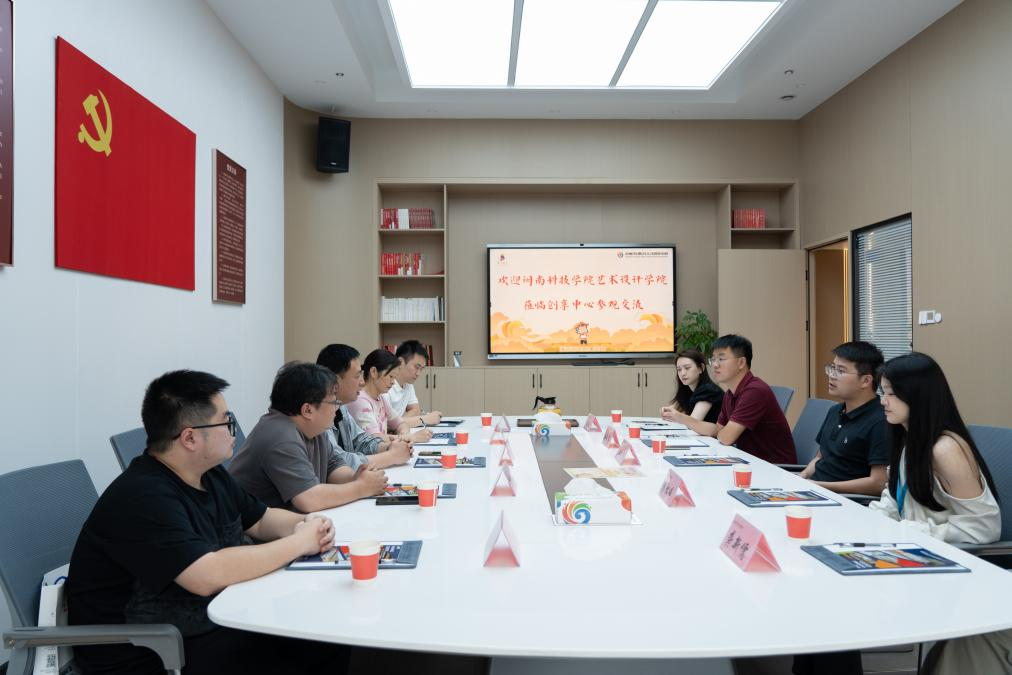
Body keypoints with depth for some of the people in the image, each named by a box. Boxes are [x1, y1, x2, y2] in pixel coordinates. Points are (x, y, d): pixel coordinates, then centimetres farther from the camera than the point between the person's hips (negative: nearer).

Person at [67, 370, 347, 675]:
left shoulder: (211, 475, 4)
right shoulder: (142, 498, -24)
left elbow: (261, 519, 16)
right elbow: (209, 576, -34)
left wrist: (307, 524, -6)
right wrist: (300, 542, -22)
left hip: (214, 623, 8)